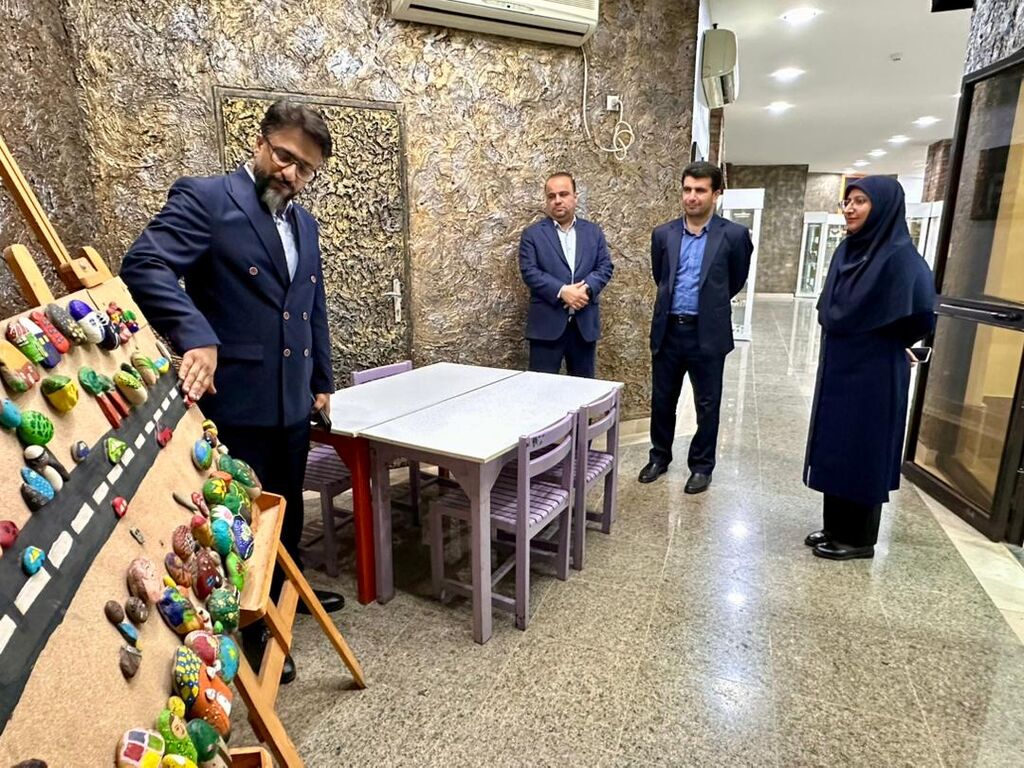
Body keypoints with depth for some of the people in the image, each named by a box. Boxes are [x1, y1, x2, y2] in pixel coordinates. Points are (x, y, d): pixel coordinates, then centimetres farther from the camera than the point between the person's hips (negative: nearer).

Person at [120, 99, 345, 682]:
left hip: (292, 398, 7)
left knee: (288, 506, 22)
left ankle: (287, 589, 45)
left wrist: (322, 381, 17)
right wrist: (197, 337, -34)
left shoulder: (304, 223, 14)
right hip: (235, 396, -7)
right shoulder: (204, 198, -8)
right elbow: (144, 265, -20)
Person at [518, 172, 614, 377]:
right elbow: (529, 271, -8)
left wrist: (586, 288, -14)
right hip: (547, 324, -3)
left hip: (585, 323, 4)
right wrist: (562, 291, -19)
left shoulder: (593, 231, 13)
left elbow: (605, 267, 6)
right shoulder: (533, 234, 3)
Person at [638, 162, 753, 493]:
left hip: (707, 333, -2)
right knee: (662, 400, 13)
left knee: (707, 405, 9)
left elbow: (736, 281, 9)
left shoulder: (734, 235, -5)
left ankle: (701, 465, 25)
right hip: (668, 330, 3)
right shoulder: (663, 234, 3)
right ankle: (660, 456, 32)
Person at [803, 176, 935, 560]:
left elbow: (922, 314, -24)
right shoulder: (847, 250, 8)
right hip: (838, 368, 8)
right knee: (834, 448, 14)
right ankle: (836, 526, 29)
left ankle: (859, 538, 20)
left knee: (862, 452, 3)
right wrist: (837, 348, 1)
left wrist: (888, 343, -7)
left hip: (873, 374, -8)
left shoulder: (899, 256, -16)